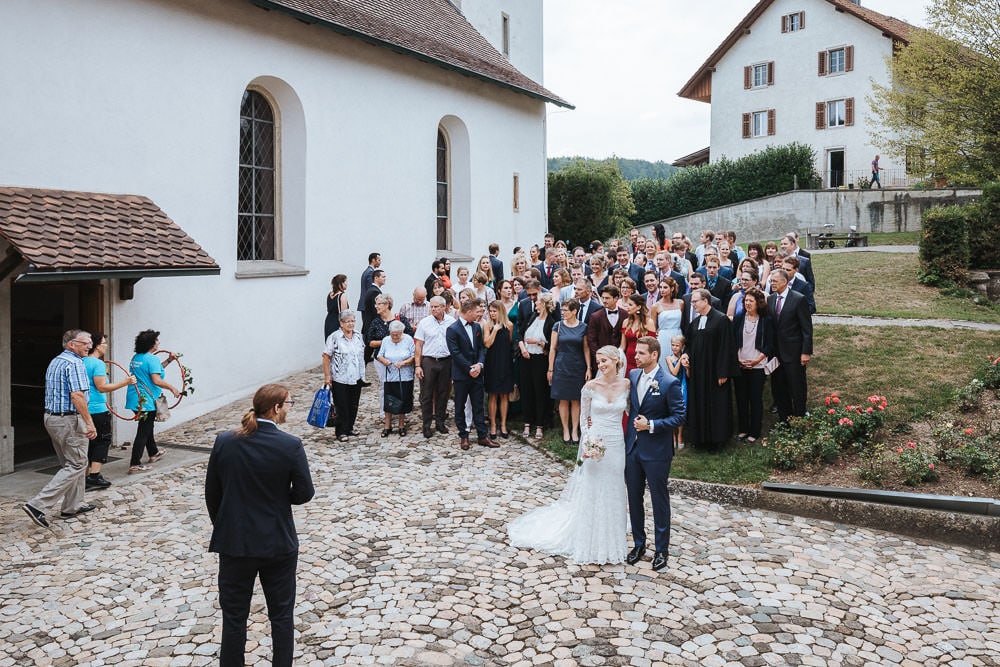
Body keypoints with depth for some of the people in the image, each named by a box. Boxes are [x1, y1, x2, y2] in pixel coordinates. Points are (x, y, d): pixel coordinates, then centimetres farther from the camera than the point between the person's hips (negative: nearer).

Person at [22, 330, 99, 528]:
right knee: (76, 465, -5)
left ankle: (73, 506, 25)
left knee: (69, 463, 19)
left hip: (52, 417, 10)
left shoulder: (55, 362, 16)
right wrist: (89, 422, -24)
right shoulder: (74, 363, -15)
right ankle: (38, 504, -12)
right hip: (69, 420, -10)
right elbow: (77, 395, -25)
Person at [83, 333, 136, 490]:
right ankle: (94, 476, -5)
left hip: (84, 410, 8)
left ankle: (86, 476, 15)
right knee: (102, 441, 1)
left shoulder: (82, 362, 12)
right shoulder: (97, 363, -14)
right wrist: (125, 382, -19)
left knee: (88, 442, 13)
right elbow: (102, 387, -20)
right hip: (97, 410, -8)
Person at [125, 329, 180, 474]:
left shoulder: (136, 357, 12)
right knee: (143, 432, -4)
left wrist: (168, 361, 21)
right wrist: (172, 388, -13)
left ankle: (153, 453, 42)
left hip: (136, 399, 9)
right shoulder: (152, 359, -17)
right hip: (147, 401, -9)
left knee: (147, 428, 25)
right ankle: (134, 464, -6)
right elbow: (156, 380, -24)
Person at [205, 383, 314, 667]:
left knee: (234, 615, 15)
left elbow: (211, 493, 1)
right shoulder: (291, 445, -16)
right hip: (278, 544, -2)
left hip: (234, 542, 2)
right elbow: (304, 493, -10)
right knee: (281, 614, 15)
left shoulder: (224, 442, -7)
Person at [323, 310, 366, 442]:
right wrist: (327, 376, -14)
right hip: (340, 378, -6)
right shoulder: (334, 337, -12)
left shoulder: (358, 335, 6)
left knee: (353, 405, 13)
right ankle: (340, 432, 9)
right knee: (341, 406, 0)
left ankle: (349, 428, 27)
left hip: (356, 378, 6)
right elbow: (326, 357, -11)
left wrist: (362, 373, 15)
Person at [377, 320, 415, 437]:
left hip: (404, 377, -1)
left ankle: (401, 425, 22)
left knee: (403, 402, 6)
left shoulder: (408, 339, -3)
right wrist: (383, 360, -13)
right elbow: (379, 356, 9)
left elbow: (413, 357, -4)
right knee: (388, 402, 1)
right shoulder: (385, 340, 4)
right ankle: (387, 426, 14)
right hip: (390, 377, 1)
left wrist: (403, 363, -19)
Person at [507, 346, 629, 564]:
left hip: (617, 444, 3)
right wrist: (589, 441, -14)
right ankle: (590, 544, 19)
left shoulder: (627, 384, -3)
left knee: (613, 492, 13)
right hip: (595, 444, -3)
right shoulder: (591, 386, -9)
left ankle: (609, 542, 29)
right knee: (591, 491, 4)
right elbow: (583, 418, -2)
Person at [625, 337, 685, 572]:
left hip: (656, 451, -5)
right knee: (634, 498, 14)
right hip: (632, 447, 6)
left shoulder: (669, 383, -15)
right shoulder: (633, 376, 4)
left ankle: (661, 549, 20)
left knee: (659, 500, 7)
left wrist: (651, 425, -19)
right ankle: (638, 543, 29)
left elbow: (679, 416, -13)